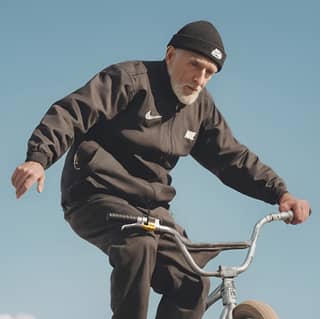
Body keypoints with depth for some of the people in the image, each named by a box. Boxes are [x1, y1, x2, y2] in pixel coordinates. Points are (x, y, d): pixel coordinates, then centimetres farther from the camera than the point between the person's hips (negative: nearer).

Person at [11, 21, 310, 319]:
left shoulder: (201, 108, 11)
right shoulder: (129, 79, -10)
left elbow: (233, 157, 10)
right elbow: (71, 113, -18)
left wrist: (280, 193, -5)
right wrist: (38, 158, -35)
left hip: (149, 208, 7)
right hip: (96, 196, -7)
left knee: (191, 283, -10)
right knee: (139, 244, -37)